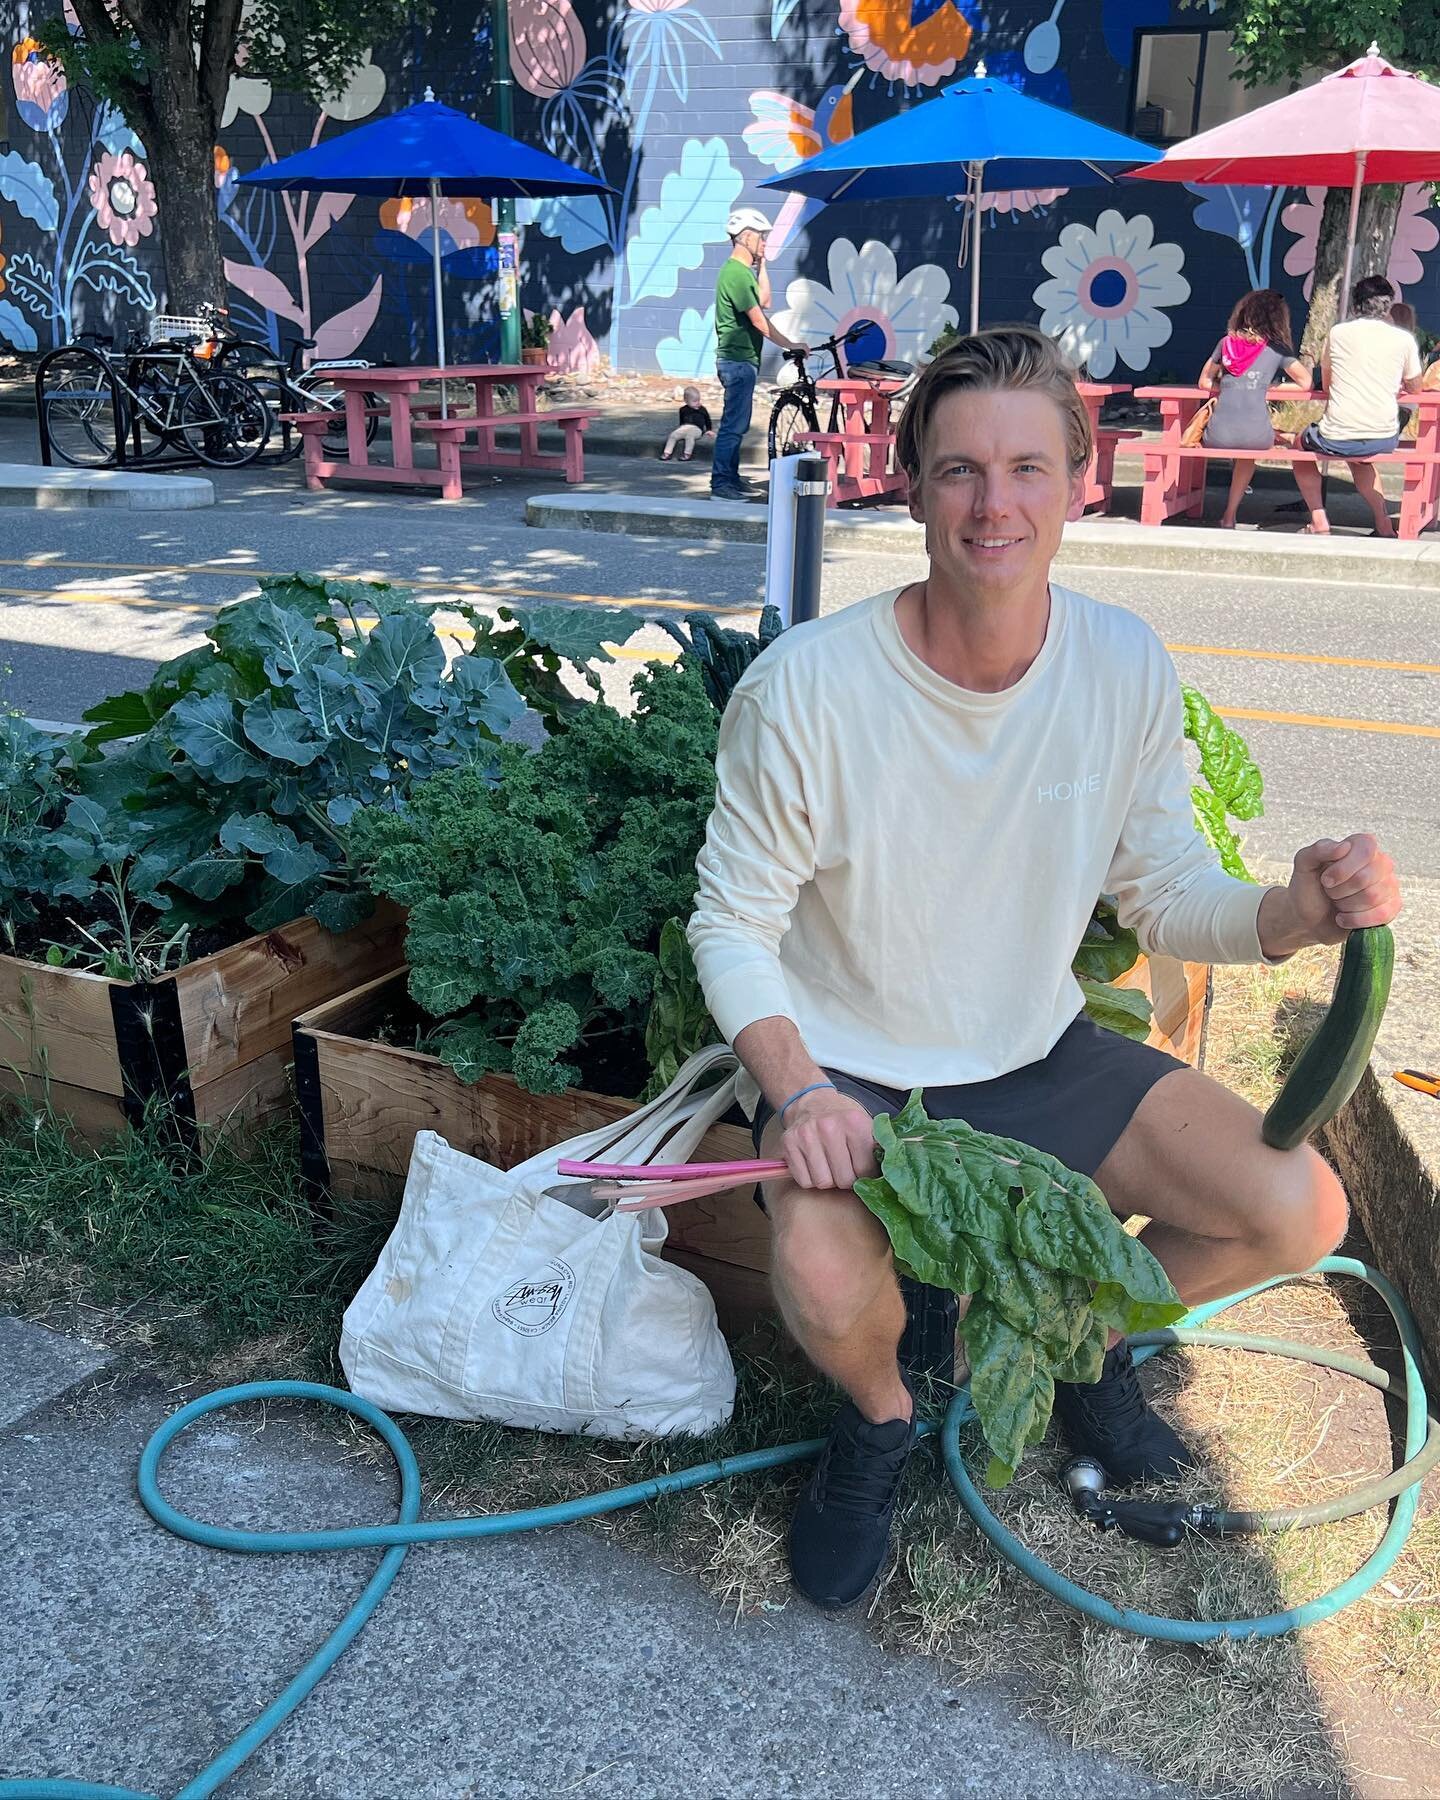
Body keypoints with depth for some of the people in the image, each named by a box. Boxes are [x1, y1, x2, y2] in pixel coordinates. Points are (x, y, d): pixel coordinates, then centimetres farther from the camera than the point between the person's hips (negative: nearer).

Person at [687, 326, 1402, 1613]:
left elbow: (1167, 898, 0)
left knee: (1299, 1214, -9)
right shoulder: (803, 689, -22)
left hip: (1040, 1055, 4)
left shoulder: (1127, 666, -9)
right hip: (849, 1071, -3)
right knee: (826, 1284, -32)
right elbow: (734, 924, -13)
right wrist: (797, 1090, -29)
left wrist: (1295, 912, -22)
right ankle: (882, 1415, 9)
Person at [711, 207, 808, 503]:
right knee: (733, 424, -9)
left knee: (737, 423, 13)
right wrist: (790, 345, -15)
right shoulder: (736, 273, -16)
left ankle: (731, 479, 18)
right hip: (738, 360, -10)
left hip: (742, 360, 10)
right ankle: (720, 484, -6)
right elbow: (759, 321, -19)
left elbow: (764, 302, 13)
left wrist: (761, 265, 10)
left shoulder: (743, 271, 17)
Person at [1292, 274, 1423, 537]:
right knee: (1358, 457, 38)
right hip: (1384, 440, 3)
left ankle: (1319, 522, 17)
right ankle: (1383, 525, 29)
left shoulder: (1338, 332, 2)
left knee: (1302, 442, 31)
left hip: (1336, 439, -2)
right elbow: (1414, 389, 17)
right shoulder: (1403, 339, 3)